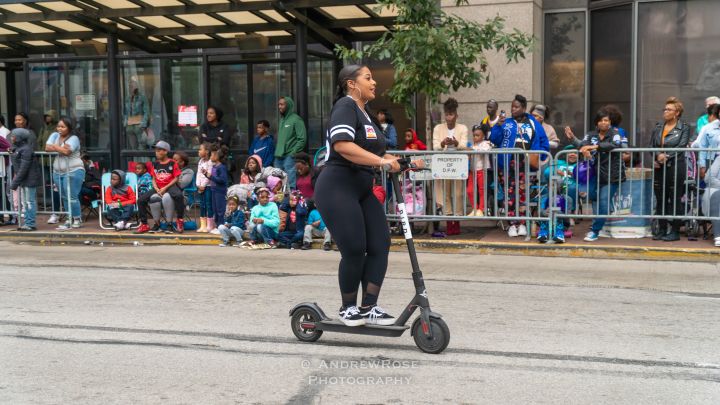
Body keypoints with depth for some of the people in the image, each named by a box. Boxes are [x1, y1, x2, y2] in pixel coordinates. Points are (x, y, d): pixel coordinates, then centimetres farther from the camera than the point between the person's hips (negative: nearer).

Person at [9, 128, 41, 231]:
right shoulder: (17, 148, 10)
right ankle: (27, 223, 22)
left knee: (30, 202, -3)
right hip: (24, 180, 10)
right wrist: (15, 177, 10)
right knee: (25, 202, 15)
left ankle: (30, 224, 2)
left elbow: (23, 168, -22)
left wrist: (15, 182, -21)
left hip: (30, 179, -10)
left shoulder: (26, 149, -19)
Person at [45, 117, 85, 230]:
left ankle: (76, 219, 3)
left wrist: (55, 147, -6)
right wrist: (61, 148, -12)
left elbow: (66, 151, -23)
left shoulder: (73, 138, -8)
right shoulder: (55, 136, 11)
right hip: (58, 172, 7)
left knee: (72, 197, -7)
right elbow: (47, 148, -2)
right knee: (64, 197, 12)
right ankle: (70, 218, 21)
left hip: (73, 172, -7)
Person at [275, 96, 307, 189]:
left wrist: (293, 153, -15)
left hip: (289, 157, -8)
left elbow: (302, 139, -12)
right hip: (278, 157, 8)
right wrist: (277, 152, 13)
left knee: (290, 184, -10)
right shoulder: (282, 119, 17)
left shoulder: (296, 119, -6)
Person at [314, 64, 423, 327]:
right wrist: (381, 161, -28)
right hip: (337, 188, -9)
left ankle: (369, 308, 8)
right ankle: (348, 308, 12)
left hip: (362, 190, 9)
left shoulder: (365, 113, 19)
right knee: (354, 251, -8)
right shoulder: (345, 106, -10)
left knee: (380, 246, 1)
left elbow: (375, 153, 26)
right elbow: (342, 145, -27)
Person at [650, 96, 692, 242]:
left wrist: (666, 156, -17)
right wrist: (657, 157, -8)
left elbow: (681, 146, -9)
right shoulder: (658, 127, 14)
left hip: (676, 167, -5)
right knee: (660, 199, 8)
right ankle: (662, 229, 16)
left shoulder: (684, 127, 0)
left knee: (675, 199, -2)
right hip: (659, 168, 5)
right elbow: (651, 145, 10)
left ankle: (675, 231, 5)